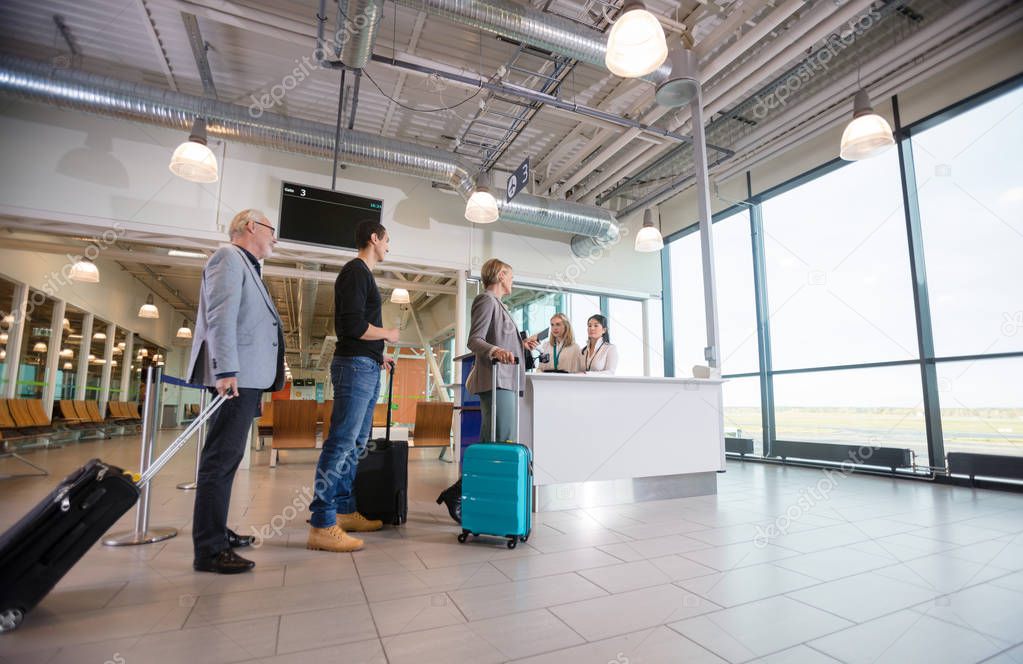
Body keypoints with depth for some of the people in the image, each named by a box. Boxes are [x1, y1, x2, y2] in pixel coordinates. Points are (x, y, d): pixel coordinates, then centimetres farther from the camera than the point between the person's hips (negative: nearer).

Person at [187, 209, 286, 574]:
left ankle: (216, 531, 26)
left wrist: (269, 374, 19)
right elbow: (221, 315, -16)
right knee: (221, 460, -8)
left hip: (248, 378, 10)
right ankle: (209, 549, -3)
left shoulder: (248, 267, 25)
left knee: (227, 458, 15)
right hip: (235, 377, -10)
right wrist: (226, 371, -23)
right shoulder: (229, 256, -3)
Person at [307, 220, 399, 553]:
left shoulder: (363, 274, 22)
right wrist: (388, 334, -5)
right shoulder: (355, 271, -9)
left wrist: (378, 354, 22)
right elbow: (353, 325, -19)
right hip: (355, 366, -10)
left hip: (367, 368, 10)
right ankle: (321, 525, -4)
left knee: (355, 445, 12)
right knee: (341, 444, -9)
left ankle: (345, 511, 21)